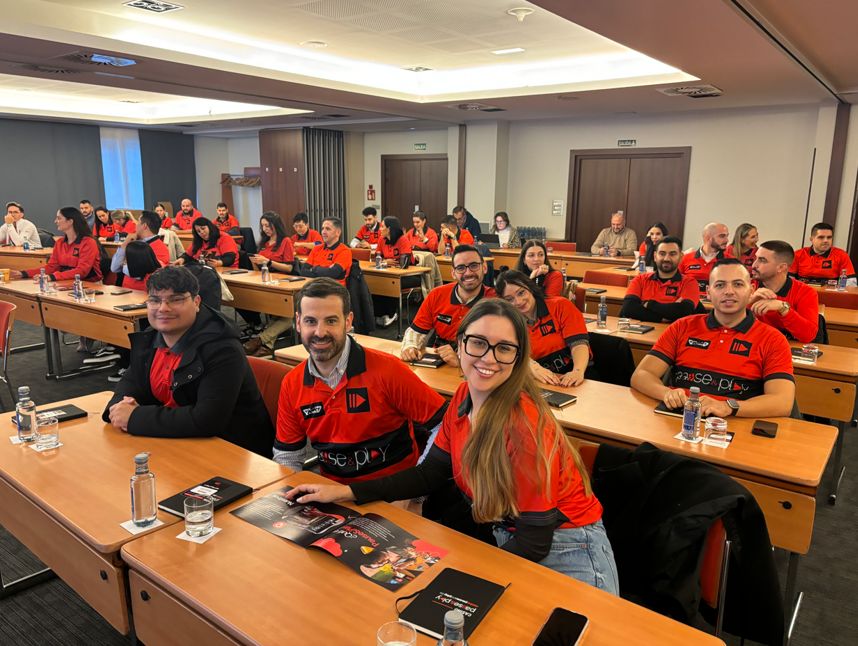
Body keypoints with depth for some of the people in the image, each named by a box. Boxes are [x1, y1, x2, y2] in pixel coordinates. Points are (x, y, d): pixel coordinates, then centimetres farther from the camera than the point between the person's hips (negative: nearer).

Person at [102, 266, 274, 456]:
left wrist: (135, 418, -24)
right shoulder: (150, 337, 2)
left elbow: (207, 420, -31)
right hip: (181, 440, 7)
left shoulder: (221, 349, -24)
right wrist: (121, 406, -11)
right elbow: (131, 381, 14)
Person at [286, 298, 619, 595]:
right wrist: (345, 491, -3)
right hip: (511, 541, 6)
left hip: (565, 554, -6)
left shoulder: (523, 425, -29)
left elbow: (535, 542, -22)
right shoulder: (465, 396, -7)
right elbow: (429, 475, 2)